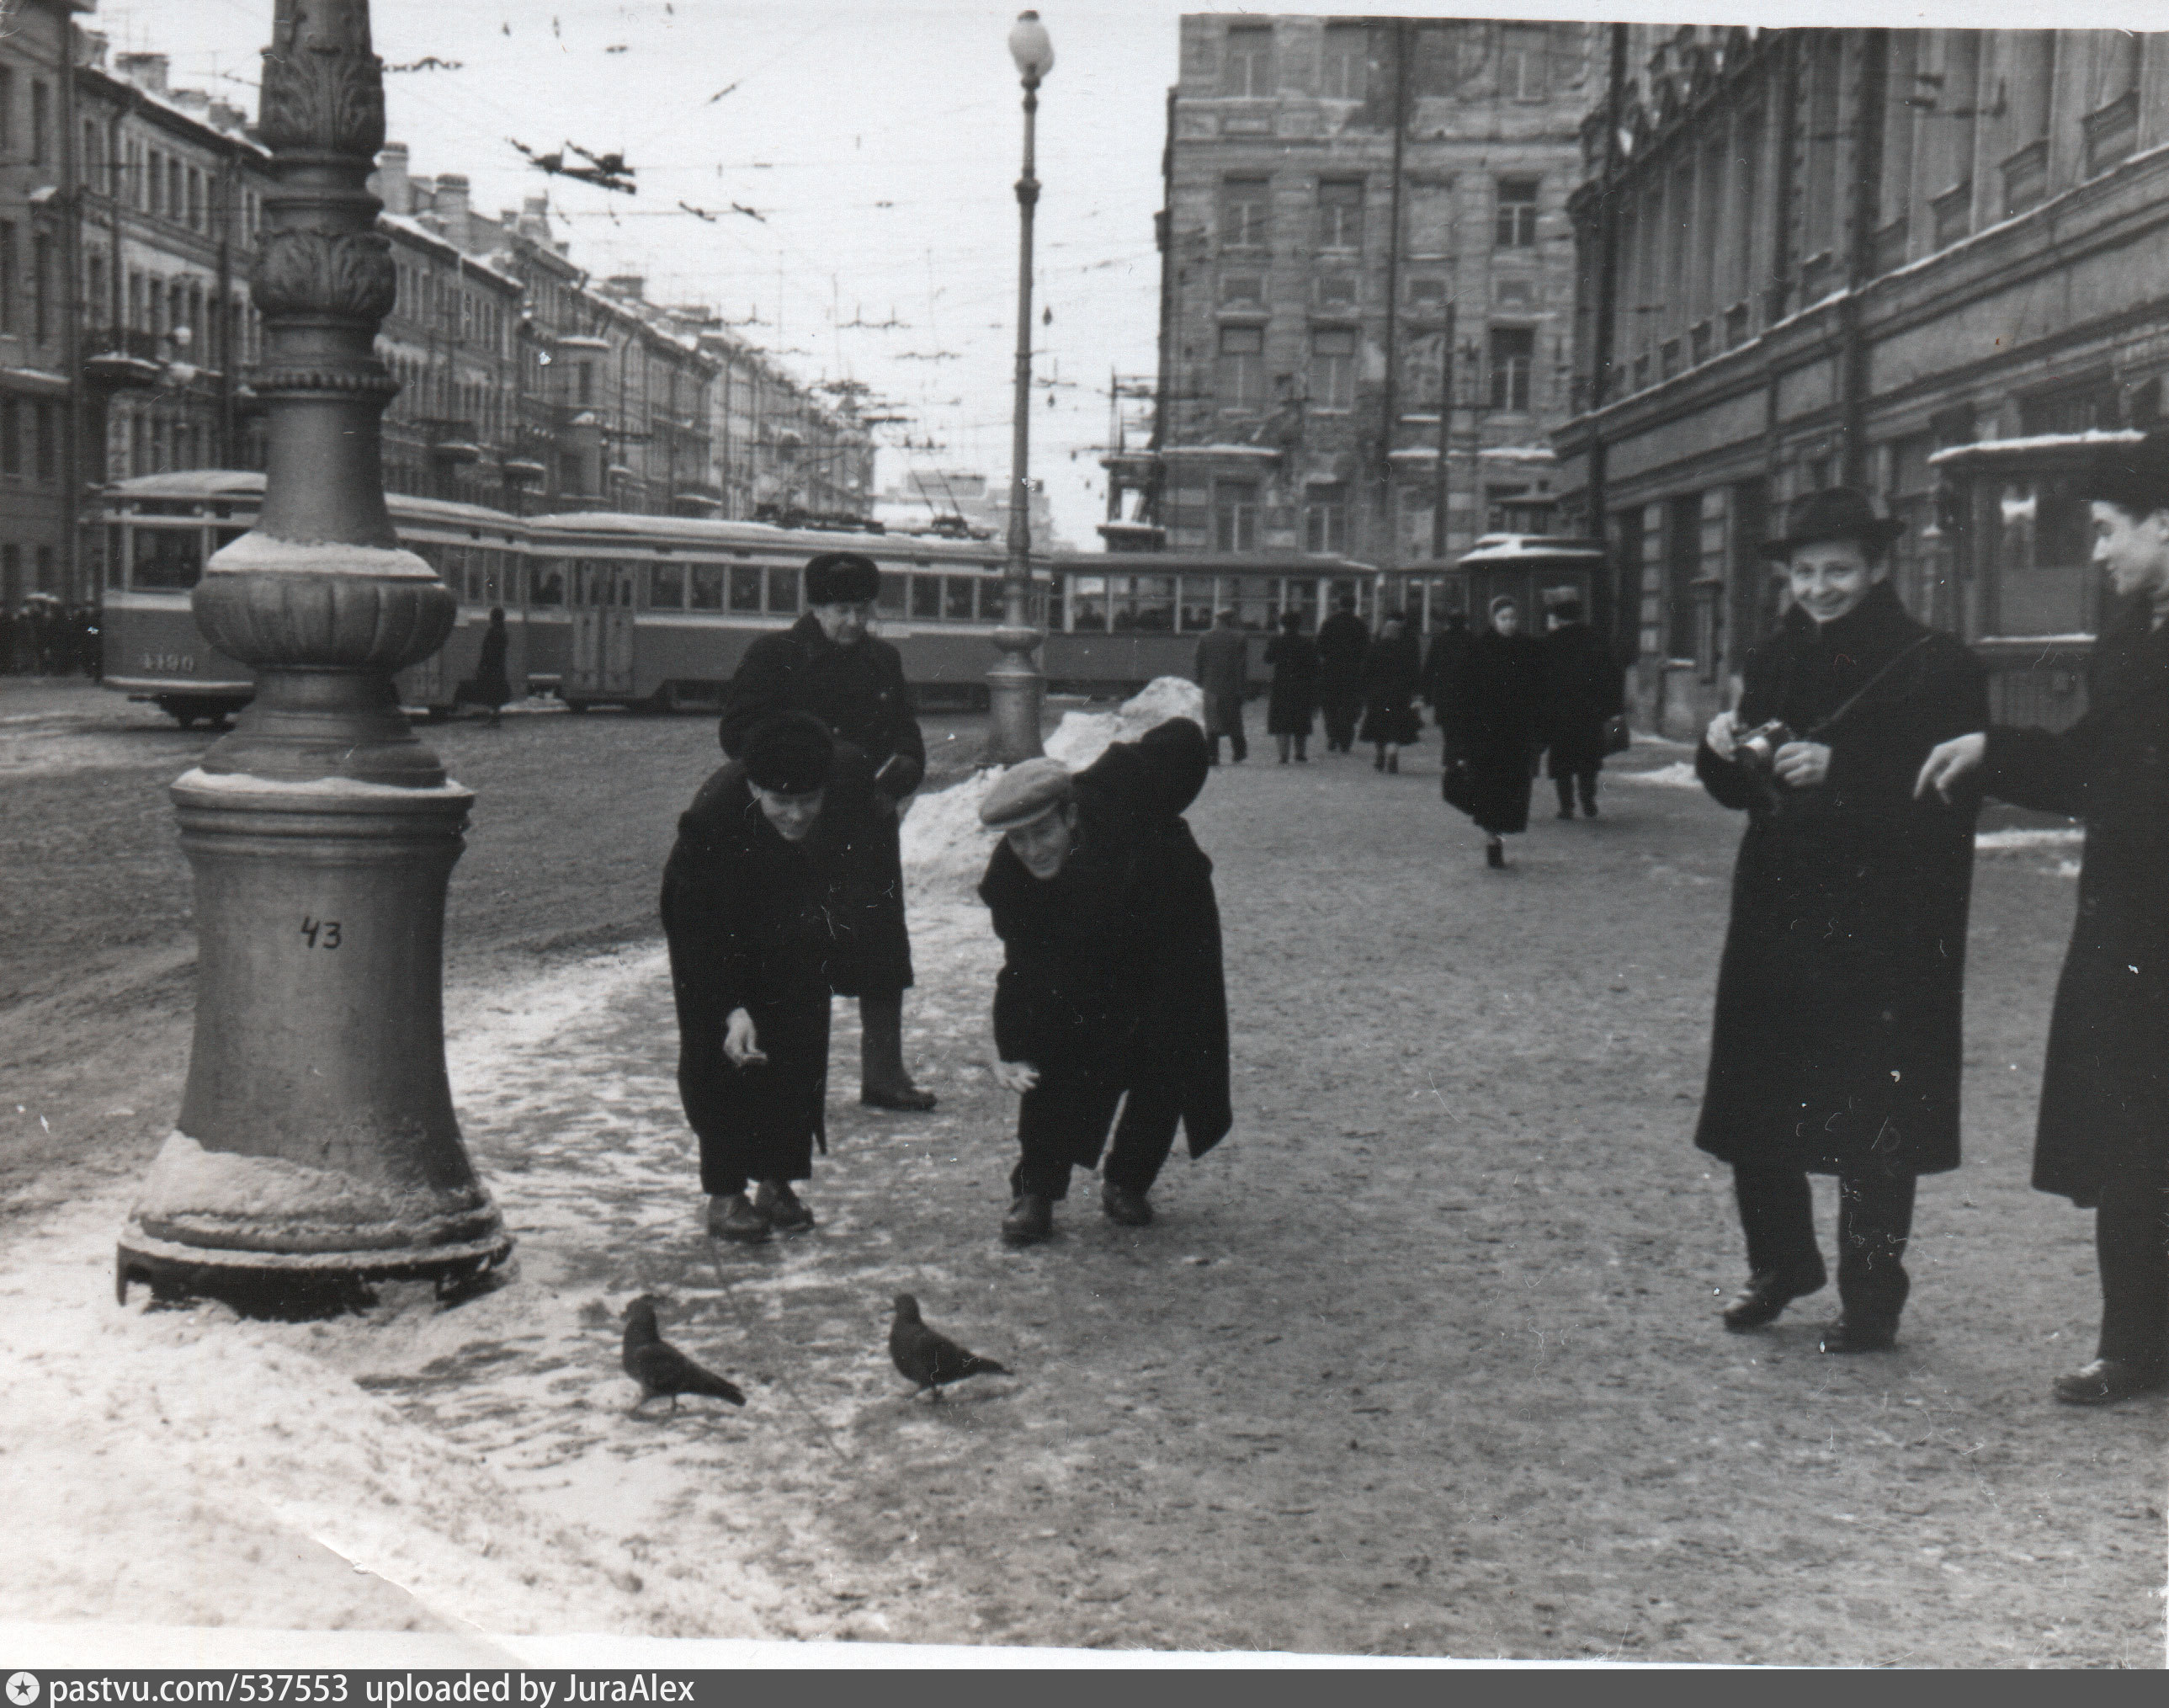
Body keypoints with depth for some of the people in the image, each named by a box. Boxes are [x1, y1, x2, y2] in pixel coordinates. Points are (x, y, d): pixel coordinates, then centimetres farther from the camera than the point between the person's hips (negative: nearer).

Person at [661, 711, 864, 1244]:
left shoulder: (846, 794, -30)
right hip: (712, 923, -3)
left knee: (801, 1050, 0)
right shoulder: (712, 815, -39)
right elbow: (701, 929, -33)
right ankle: (725, 1192, 1)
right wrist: (733, 1009, -40)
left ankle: (778, 1181, 12)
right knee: (718, 1055, -10)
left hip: (797, 926, 3)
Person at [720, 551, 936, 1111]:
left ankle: (884, 1073, 19)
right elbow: (737, 736, -8)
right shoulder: (773, 657, -3)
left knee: (882, 950, 7)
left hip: (870, 828, 5)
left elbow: (909, 741, 17)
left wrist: (898, 773, -6)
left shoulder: (883, 661, 13)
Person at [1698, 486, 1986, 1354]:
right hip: (1777, 915, 6)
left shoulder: (1936, 666, -6)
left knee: (1871, 1119, -1)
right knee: (1755, 1098, 9)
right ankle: (1781, 1264, 29)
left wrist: (1839, 770, -24)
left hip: (1883, 925, -5)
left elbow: (1945, 795, -15)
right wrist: (1724, 751, -6)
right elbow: (1741, 794, 16)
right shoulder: (1774, 663, 11)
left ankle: (1871, 1297, 12)